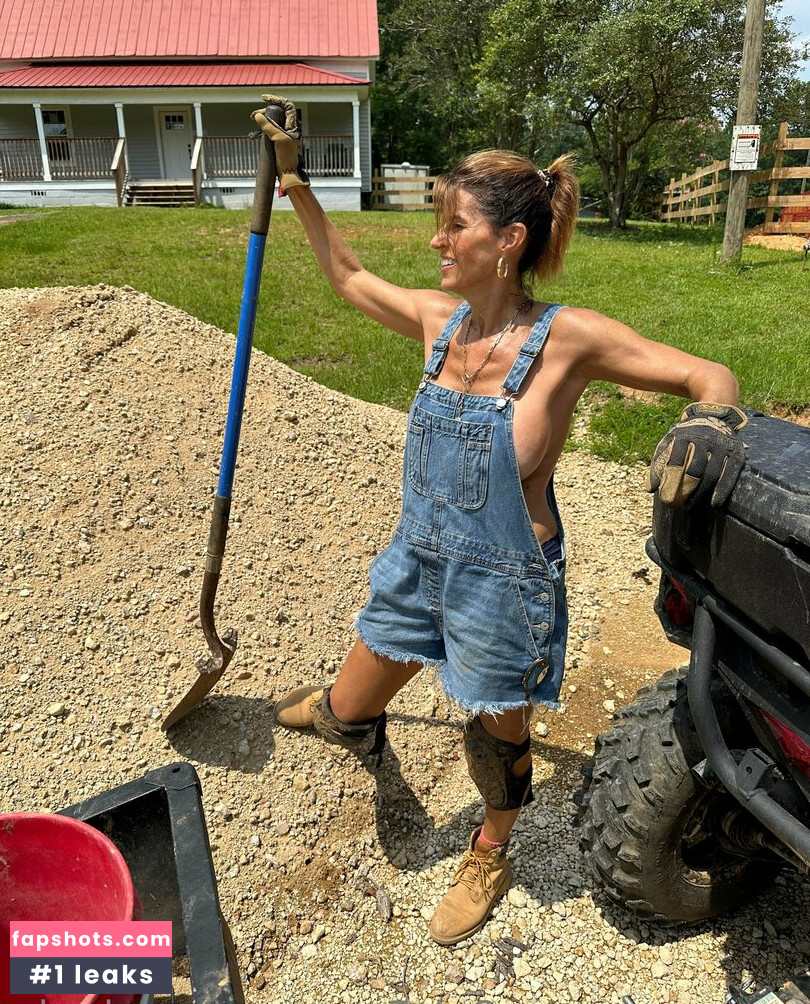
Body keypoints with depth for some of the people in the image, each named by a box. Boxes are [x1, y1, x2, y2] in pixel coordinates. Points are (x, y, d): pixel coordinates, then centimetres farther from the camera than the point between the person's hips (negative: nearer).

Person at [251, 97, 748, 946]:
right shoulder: (439, 318, -3)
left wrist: (710, 423, -34)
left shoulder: (566, 337, -18)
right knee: (344, 714, 21)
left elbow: (712, 379, -12)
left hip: (504, 583, -4)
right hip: (418, 562, 5)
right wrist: (294, 180, 15)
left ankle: (488, 860, 54)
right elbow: (347, 276, 14)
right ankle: (344, 715, 63)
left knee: (497, 743, 20)